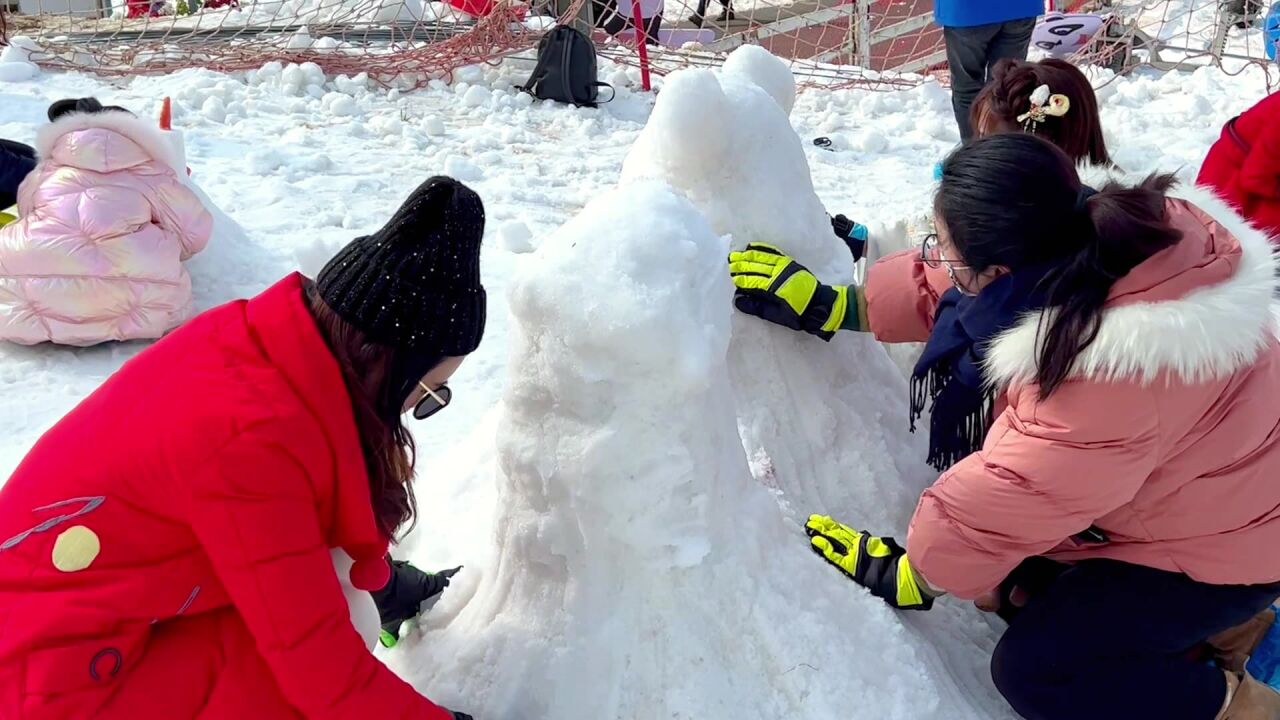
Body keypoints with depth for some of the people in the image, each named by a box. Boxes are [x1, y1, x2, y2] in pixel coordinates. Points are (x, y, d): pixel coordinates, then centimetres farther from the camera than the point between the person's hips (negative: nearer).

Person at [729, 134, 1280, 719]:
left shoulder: (1106, 376, -43)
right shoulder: (1090, 240, -18)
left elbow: (1006, 499, -32)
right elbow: (943, 291, -4)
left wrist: (908, 573, -16)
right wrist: (830, 306, -6)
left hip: (1222, 540, -8)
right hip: (1174, 492, 8)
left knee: (1033, 669, -10)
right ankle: (1201, 619, 14)